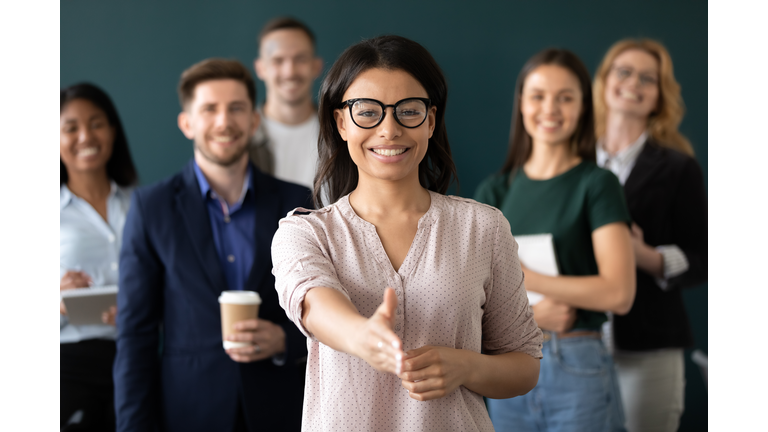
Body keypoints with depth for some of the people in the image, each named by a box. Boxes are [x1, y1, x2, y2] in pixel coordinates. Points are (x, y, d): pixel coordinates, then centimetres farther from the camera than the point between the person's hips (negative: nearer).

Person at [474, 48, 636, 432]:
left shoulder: (597, 185, -3)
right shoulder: (495, 190, 9)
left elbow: (619, 293, -12)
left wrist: (525, 279, -15)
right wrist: (527, 315, -13)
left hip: (577, 369, -4)